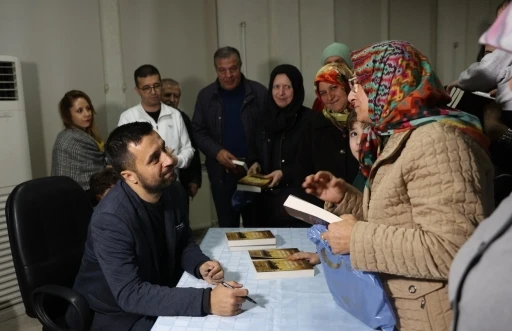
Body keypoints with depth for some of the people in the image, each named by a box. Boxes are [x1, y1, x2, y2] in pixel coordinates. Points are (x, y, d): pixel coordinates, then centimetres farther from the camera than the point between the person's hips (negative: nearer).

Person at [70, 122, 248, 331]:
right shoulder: (111, 219, -29)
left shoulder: (174, 191, -7)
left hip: (160, 296, 6)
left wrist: (200, 265, -15)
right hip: (118, 314, -6)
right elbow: (130, 295, -32)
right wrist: (206, 301, -39)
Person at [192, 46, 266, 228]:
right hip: (221, 173, 2)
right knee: (227, 225, 11)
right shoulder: (206, 96, 4)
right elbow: (198, 132, 5)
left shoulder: (258, 92, -2)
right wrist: (217, 151, -11)